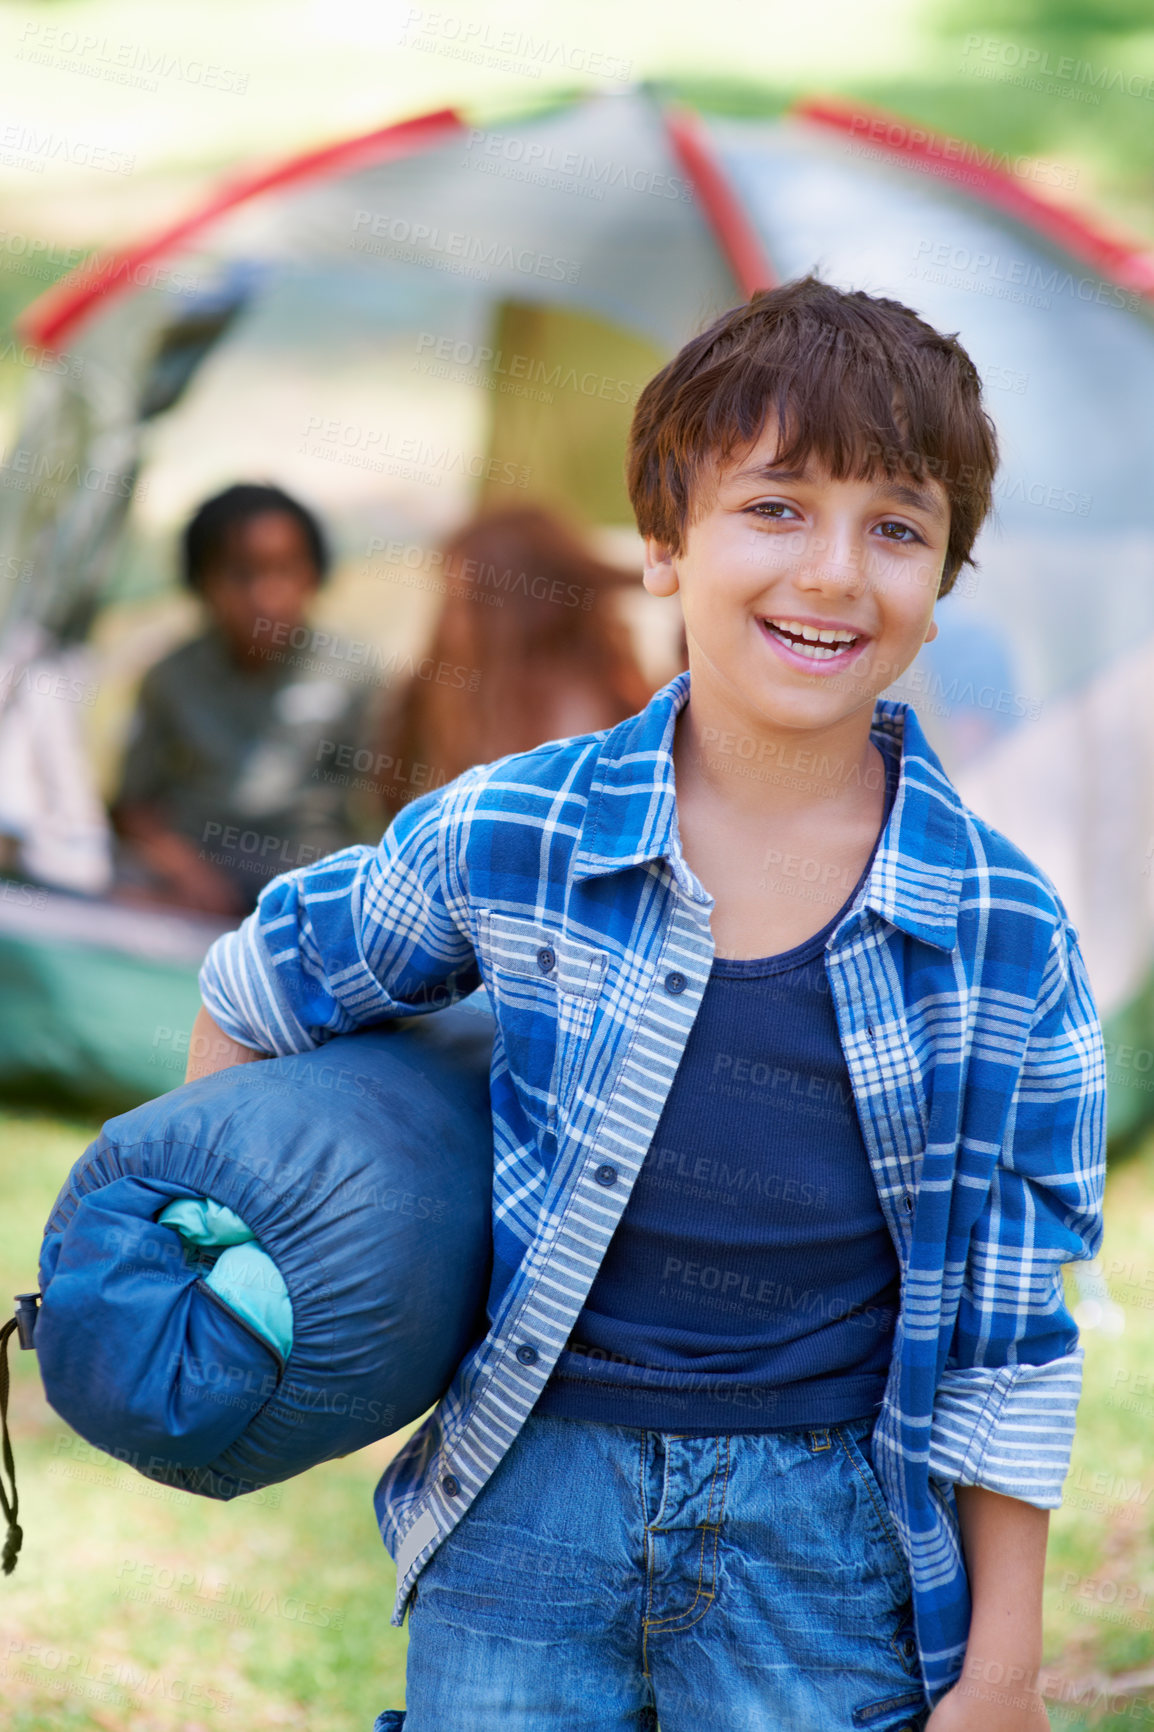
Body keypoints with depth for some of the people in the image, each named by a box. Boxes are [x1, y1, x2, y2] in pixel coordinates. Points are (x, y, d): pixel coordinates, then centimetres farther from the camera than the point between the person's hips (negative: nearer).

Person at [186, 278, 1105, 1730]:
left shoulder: (1006, 936, -5)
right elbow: (258, 996, 14)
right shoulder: (507, 838, -6)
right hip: (529, 1495, 0)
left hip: (826, 1530, 0)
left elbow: (1009, 1336, 0)